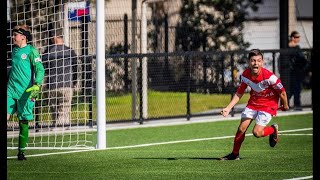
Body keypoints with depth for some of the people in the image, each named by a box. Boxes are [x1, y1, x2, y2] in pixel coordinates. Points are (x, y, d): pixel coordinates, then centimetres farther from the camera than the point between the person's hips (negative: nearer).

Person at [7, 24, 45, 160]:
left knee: (23, 122, 2)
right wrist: (7, 81, 34)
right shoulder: (14, 51, 15)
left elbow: (40, 69, -11)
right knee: (6, 115, -10)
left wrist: (37, 85, -25)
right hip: (11, 90, 5)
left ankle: (21, 151, 11)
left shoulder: (31, 51, -4)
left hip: (25, 92, -5)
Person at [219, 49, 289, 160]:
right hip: (253, 102, 5)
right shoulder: (245, 75, -12)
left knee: (257, 132, -15)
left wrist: (285, 105, 2)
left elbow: (282, 92, -13)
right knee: (241, 129, -3)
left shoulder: (269, 76, -28)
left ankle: (273, 129, 17)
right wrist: (228, 108, -8)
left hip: (268, 105, -5)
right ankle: (235, 154, 15)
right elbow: (239, 93, 1)